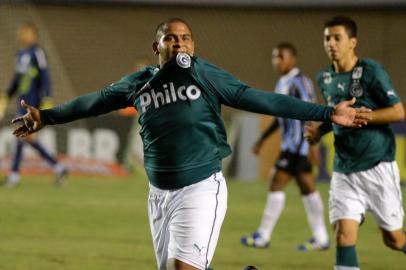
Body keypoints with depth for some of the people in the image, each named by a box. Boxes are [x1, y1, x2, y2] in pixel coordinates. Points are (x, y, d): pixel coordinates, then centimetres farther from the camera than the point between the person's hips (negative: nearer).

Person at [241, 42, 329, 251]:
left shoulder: (299, 82, -13)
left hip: (297, 144, -10)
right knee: (307, 188, 8)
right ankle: (320, 238, 10)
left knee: (277, 185, -9)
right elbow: (280, 117, 25)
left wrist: (312, 144, -25)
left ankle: (263, 236, -5)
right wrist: (262, 139, 26)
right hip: (291, 144, 10)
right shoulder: (283, 83, 16)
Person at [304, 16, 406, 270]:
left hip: (377, 165, -5)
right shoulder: (325, 78, 7)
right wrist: (320, 129, 3)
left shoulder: (371, 71, -11)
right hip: (345, 169, 5)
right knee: (344, 235, -9)